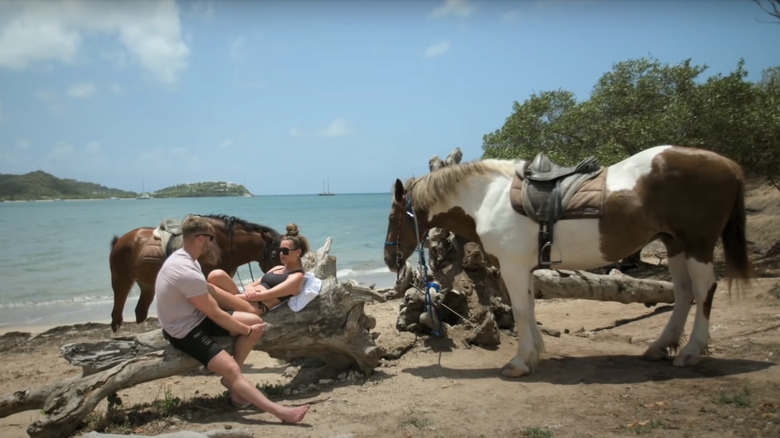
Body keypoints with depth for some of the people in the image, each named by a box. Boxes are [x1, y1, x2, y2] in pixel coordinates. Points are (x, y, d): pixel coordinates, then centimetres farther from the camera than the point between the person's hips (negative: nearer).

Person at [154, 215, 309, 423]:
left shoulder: (182, 258, 3)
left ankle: (230, 378, 7)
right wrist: (247, 331, -8)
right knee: (232, 370, -25)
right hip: (185, 331, -10)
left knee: (255, 321, 1)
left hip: (197, 318, 10)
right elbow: (215, 314, -20)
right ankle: (279, 411, -36)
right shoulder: (188, 273, -29)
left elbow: (207, 290, 16)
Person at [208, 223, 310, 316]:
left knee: (211, 284, -27)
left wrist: (232, 296, -12)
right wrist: (249, 289, -6)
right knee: (217, 275, -18)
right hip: (245, 301, 9)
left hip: (254, 308, -9)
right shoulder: (277, 268, 25)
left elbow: (267, 295, -11)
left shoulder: (297, 277, -1)